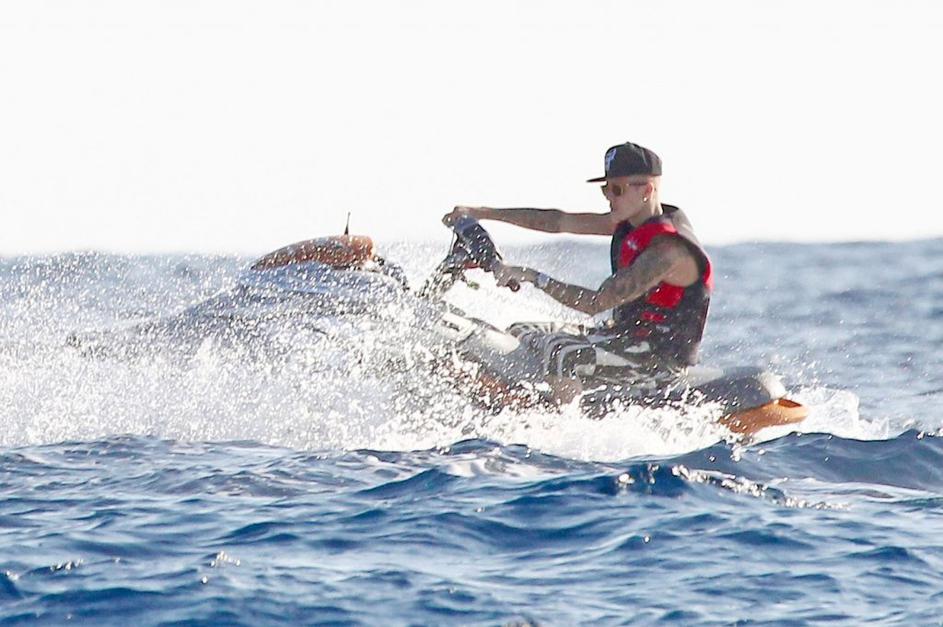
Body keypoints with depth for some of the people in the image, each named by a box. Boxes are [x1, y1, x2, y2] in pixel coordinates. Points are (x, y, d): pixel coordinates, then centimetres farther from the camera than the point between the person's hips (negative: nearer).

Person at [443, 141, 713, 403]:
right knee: (519, 334, 12)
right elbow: (559, 221, 7)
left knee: (559, 350, -32)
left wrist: (532, 277, -25)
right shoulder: (634, 220, 4)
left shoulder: (667, 248, -25)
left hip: (660, 358, -11)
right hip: (625, 335, 11)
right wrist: (482, 213, 5)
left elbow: (596, 303, -28)